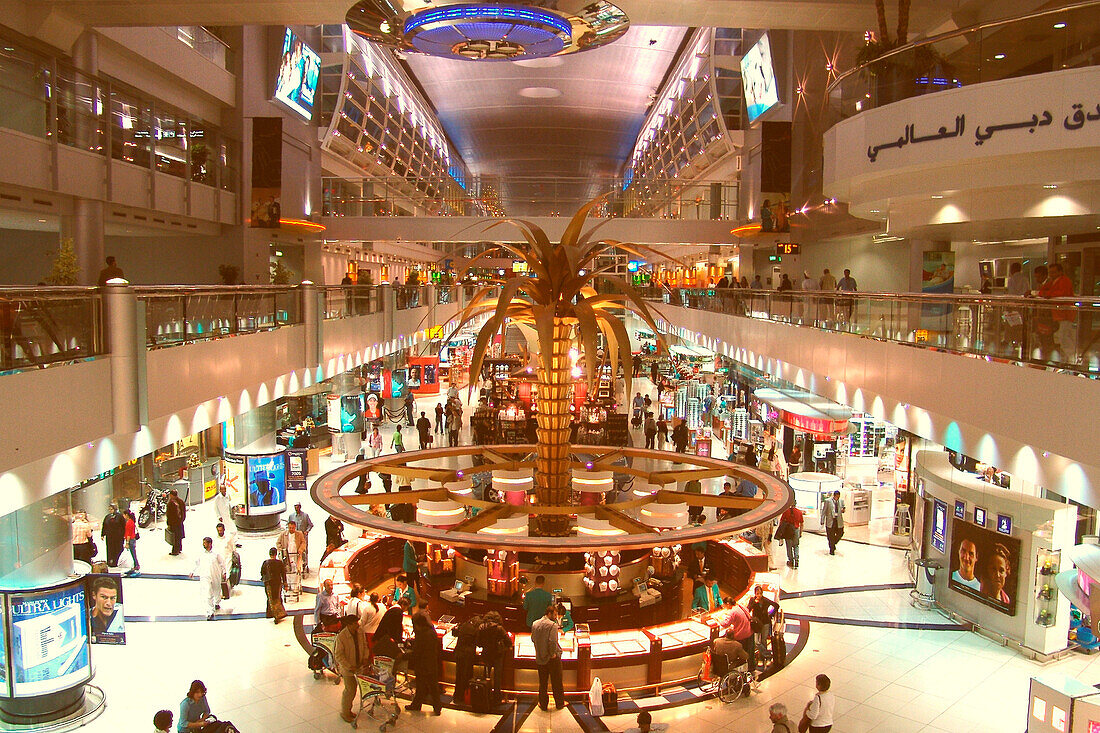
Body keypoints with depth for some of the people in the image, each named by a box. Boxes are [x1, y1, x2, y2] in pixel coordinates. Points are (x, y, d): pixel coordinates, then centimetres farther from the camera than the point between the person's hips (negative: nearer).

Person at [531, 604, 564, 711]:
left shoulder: (535, 624, 2)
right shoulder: (552, 625, -18)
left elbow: (533, 639, 7)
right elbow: (552, 641, -25)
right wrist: (553, 654, -14)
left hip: (539, 658, 5)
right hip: (553, 658, -5)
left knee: (542, 682, 15)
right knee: (557, 682, 12)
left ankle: (543, 704, 21)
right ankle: (559, 703, 23)